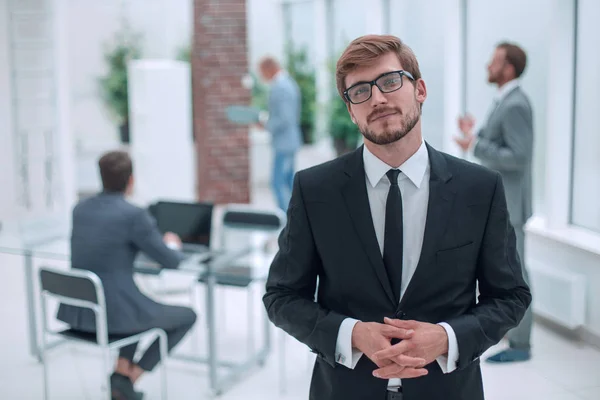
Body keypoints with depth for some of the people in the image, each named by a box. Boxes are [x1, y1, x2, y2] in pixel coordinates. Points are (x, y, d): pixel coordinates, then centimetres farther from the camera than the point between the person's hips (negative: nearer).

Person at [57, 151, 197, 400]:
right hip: (113, 312, -7)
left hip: (76, 311, 7)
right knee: (187, 316, 16)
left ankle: (122, 368, 24)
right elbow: (171, 261, -6)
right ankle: (130, 376, 9)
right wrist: (172, 244, 16)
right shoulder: (135, 215, -14)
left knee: (138, 303, 37)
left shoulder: (80, 209, 7)